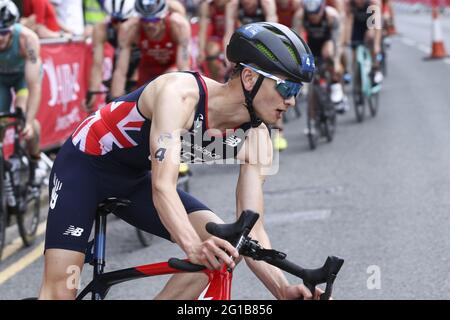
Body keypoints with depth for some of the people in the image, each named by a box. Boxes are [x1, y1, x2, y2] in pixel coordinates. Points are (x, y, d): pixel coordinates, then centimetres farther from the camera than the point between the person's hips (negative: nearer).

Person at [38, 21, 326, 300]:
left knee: (221, 244, -15)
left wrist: (284, 290, -36)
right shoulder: (181, 92, -33)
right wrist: (194, 246, -61)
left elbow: (251, 229, -19)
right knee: (60, 288, -17)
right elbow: (163, 186, -43)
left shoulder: (256, 138, -15)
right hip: (85, 164, -6)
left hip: (135, 181, 6)